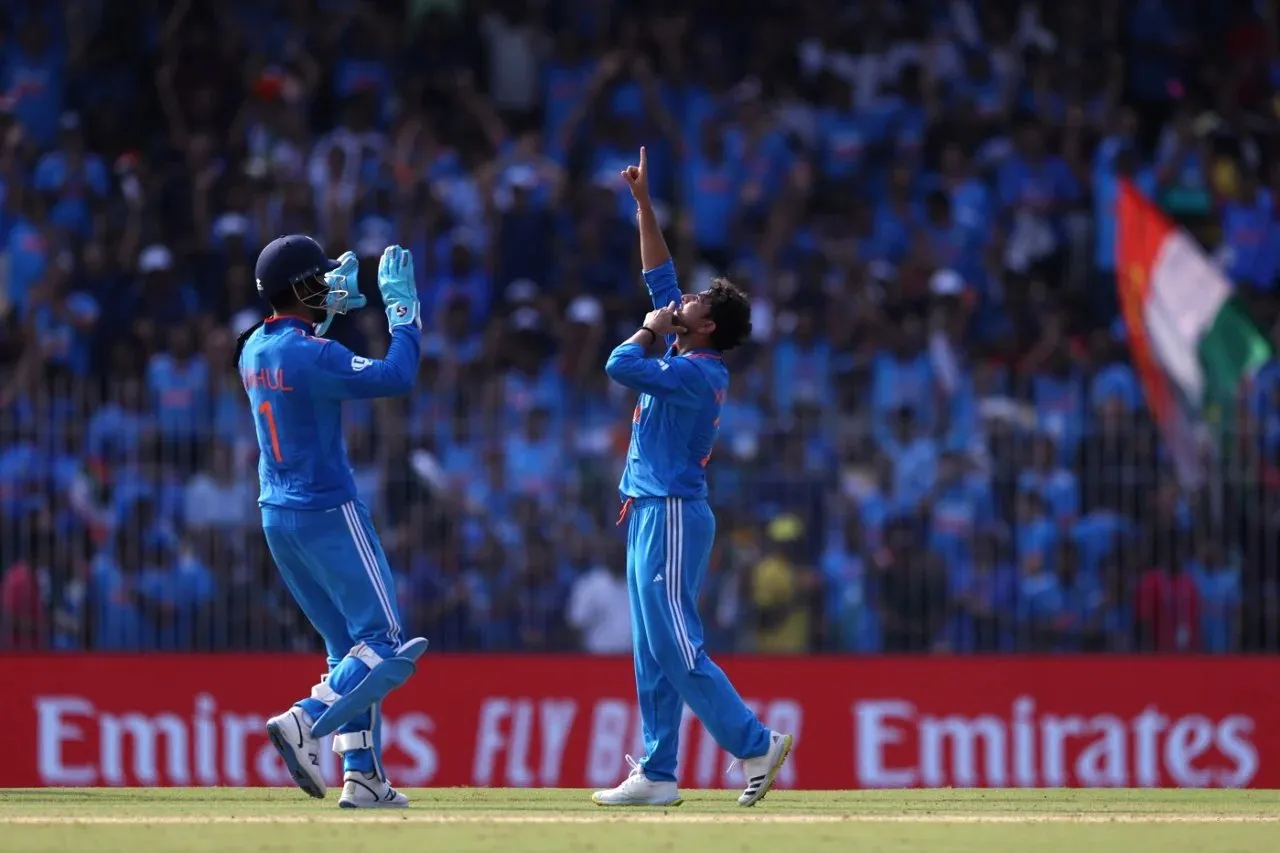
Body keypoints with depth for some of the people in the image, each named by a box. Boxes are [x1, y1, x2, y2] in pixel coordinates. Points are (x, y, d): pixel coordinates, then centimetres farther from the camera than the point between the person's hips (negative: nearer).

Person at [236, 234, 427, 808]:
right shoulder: (310, 354, -17)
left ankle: (362, 776, 6)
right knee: (384, 645, -5)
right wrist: (403, 308, -9)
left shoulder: (255, 348, 8)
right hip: (328, 513, -9)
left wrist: (331, 308, 25)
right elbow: (395, 375, -20)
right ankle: (306, 721, -22)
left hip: (277, 518, 9)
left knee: (349, 648, 13)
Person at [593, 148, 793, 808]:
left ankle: (755, 743, -8)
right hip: (652, 512, 10)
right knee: (654, 654, 8)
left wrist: (650, 330, -8)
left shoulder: (694, 371, -16)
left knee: (677, 649, -11)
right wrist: (642, 202, 19)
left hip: (673, 516, -10)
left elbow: (620, 365, -27)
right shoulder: (686, 360, 11)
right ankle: (657, 775, 9)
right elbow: (660, 277, 20)